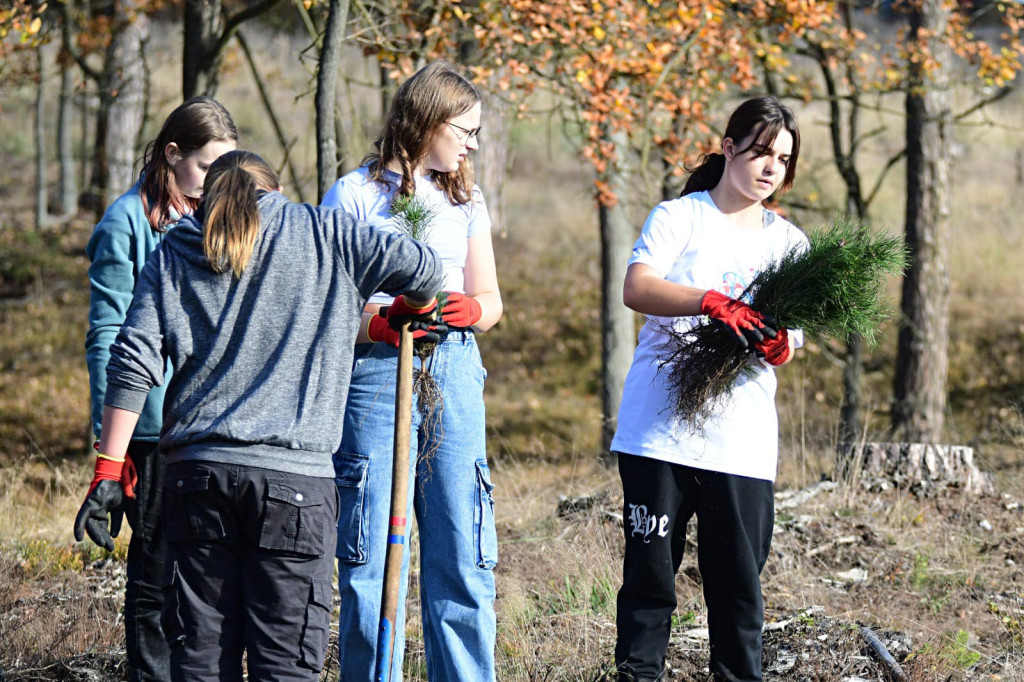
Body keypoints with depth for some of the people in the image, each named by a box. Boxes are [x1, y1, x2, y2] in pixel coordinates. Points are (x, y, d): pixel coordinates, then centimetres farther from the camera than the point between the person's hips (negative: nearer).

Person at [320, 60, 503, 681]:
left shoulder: (466, 199, 16)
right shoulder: (355, 195, 1)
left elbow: (491, 300, 18)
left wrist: (469, 310, -5)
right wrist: (379, 323, -20)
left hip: (454, 372, 4)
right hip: (374, 374, -4)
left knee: (463, 555, 0)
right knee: (372, 563, -3)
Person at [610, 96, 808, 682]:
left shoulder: (788, 241, 16)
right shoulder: (679, 218, 4)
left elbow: (790, 337, 10)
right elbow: (638, 288, -13)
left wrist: (779, 346, -15)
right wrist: (716, 303, -28)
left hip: (744, 440, 3)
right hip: (661, 430, -3)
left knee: (740, 582, 1)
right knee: (650, 572, -2)